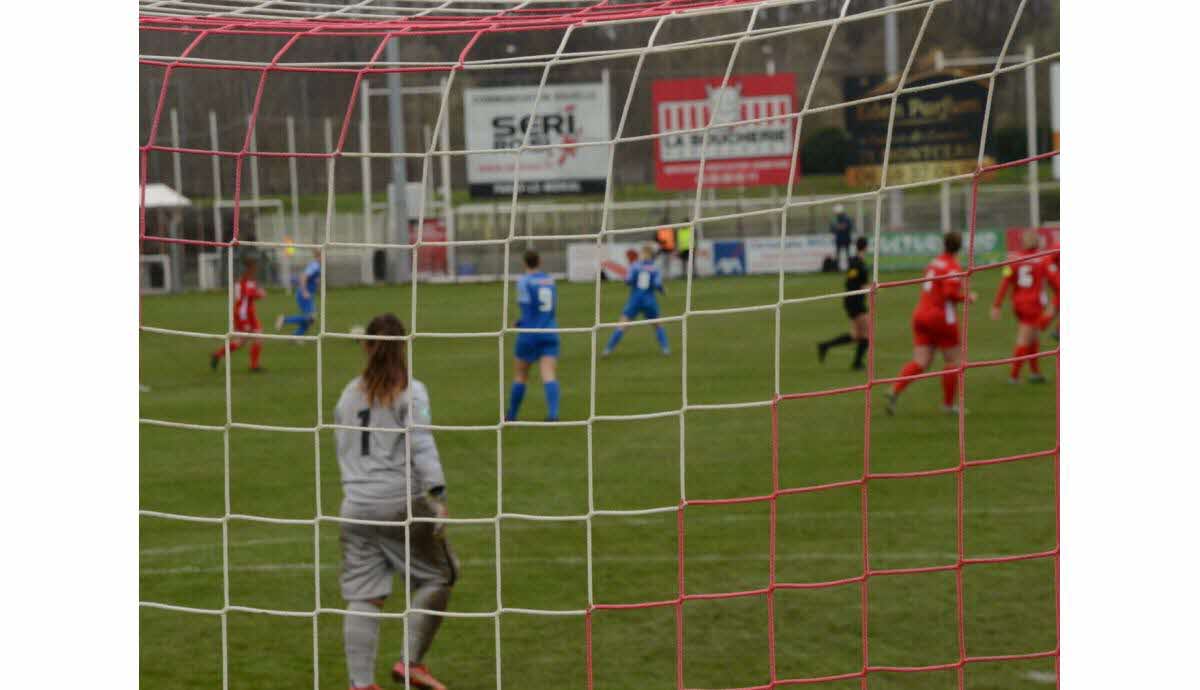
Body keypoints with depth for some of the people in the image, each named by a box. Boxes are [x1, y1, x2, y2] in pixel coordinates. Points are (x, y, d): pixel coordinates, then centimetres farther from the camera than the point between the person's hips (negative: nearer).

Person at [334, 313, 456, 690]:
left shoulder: (349, 394, 14)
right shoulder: (410, 391, -3)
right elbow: (422, 445, -13)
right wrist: (438, 494, -19)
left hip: (355, 505, 5)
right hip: (401, 501, -5)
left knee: (362, 597, 4)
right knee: (436, 577, 11)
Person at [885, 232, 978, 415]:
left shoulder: (934, 263, 12)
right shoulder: (953, 267, -12)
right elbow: (951, 293, -24)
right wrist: (967, 297, -6)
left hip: (921, 314, 7)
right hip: (942, 318, -7)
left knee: (920, 362, 2)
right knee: (953, 361, 10)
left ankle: (895, 391, -19)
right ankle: (948, 404, 14)